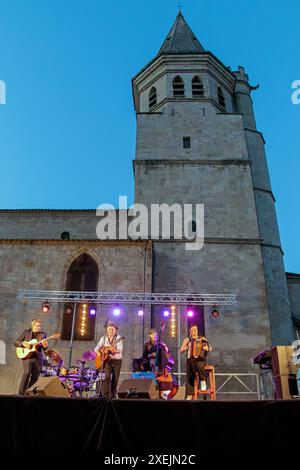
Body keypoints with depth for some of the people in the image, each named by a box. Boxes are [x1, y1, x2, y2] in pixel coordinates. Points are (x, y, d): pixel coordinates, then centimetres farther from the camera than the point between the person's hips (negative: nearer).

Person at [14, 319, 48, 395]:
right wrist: (23, 343, -16)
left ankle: (26, 390, 31)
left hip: (38, 358, 3)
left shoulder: (43, 335, 6)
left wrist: (45, 346, -20)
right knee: (27, 373, -24)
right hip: (27, 356, -3)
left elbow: (44, 349, 3)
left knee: (35, 378, 5)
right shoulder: (26, 332, 3)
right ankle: (21, 394, -16)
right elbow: (16, 343, 4)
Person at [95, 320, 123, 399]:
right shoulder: (104, 338, 4)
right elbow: (96, 349, 9)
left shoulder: (118, 338, -6)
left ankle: (112, 395, 15)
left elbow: (120, 349, -19)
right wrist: (99, 354, -11)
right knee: (107, 377, -14)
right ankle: (105, 394, -11)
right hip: (107, 360, 1)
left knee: (115, 379, 2)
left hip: (117, 360, -1)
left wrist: (115, 350, -40)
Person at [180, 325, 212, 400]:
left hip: (200, 360, -3)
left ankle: (203, 381, -11)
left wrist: (207, 348, -21)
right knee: (189, 378, -7)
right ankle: (189, 396, -2)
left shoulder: (202, 339, 8)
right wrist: (184, 348, -7)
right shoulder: (187, 340, 14)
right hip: (190, 361, 3)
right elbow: (181, 350, 15)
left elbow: (210, 348, 2)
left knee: (199, 366, -36)